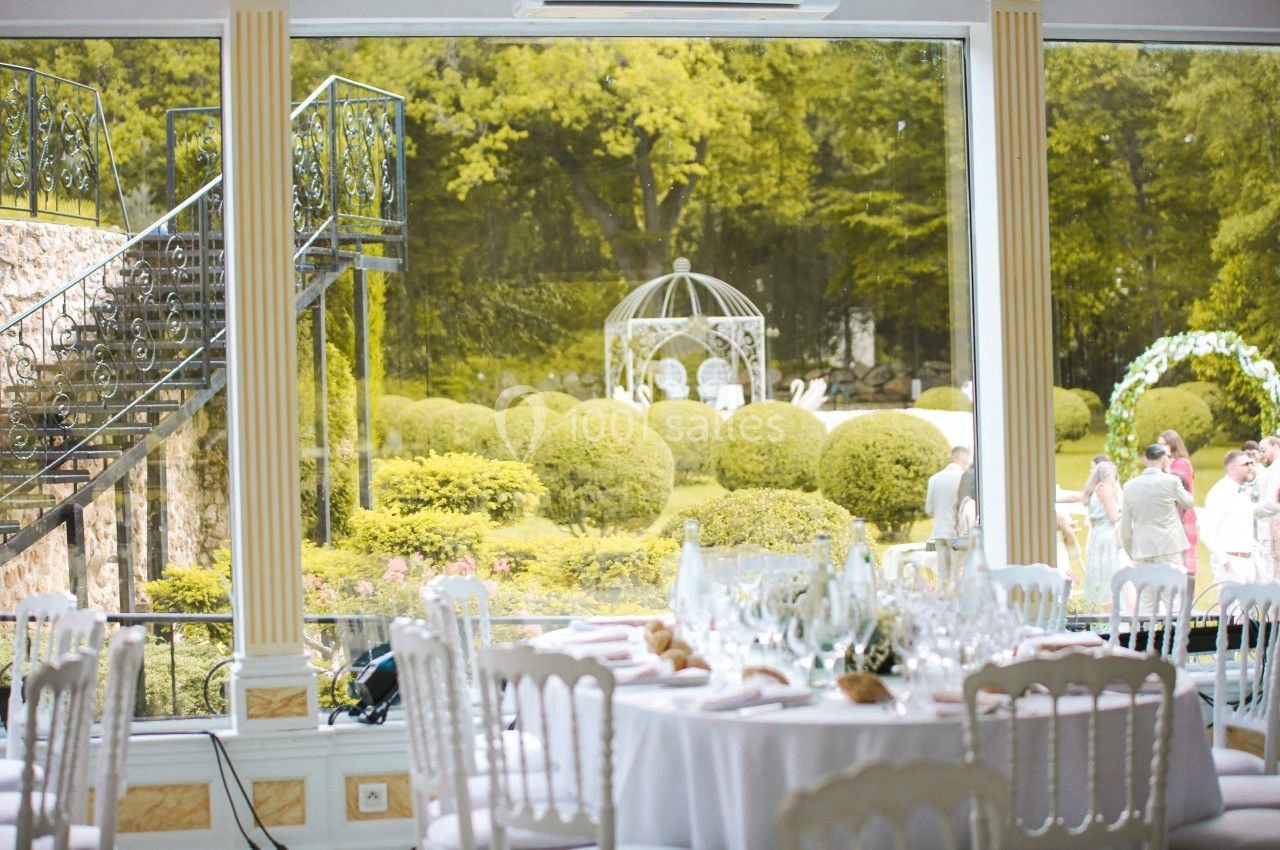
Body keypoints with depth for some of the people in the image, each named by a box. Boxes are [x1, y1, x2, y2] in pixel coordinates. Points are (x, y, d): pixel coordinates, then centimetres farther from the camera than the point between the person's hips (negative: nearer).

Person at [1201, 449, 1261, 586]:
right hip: (1231, 562, -8)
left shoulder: (1246, 490, 15)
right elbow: (1206, 532, -18)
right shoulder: (1220, 493, -12)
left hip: (1248, 559, 8)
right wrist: (1224, 560, -20)